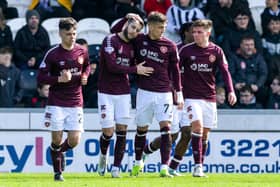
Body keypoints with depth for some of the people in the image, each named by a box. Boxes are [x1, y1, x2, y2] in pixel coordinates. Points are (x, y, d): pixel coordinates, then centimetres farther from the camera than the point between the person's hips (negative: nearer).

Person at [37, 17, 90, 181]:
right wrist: (59, 79, -21)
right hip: (56, 104, -3)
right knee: (57, 139, -2)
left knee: (74, 141, -3)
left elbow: (87, 66, 24)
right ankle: (58, 172, 15)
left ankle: (60, 151, 31)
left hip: (75, 103, 3)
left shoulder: (82, 52, 3)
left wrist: (85, 76, 3)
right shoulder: (52, 54, -8)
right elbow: (41, 78, -6)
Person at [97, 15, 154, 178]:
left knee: (122, 129, -2)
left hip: (124, 92, 5)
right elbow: (112, 66, -19)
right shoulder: (111, 40, -10)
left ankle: (116, 168, 2)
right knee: (108, 132, -6)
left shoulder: (132, 46, 10)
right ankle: (103, 155, 25)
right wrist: (135, 70, -14)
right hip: (106, 92, -5)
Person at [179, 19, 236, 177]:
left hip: (210, 97, 2)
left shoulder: (216, 51, 2)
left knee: (205, 133, 6)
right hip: (192, 97, -2)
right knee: (197, 126, -20)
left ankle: (200, 168, 15)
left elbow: (225, 72, -5)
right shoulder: (186, 50, -2)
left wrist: (231, 91, -18)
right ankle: (197, 166, -22)